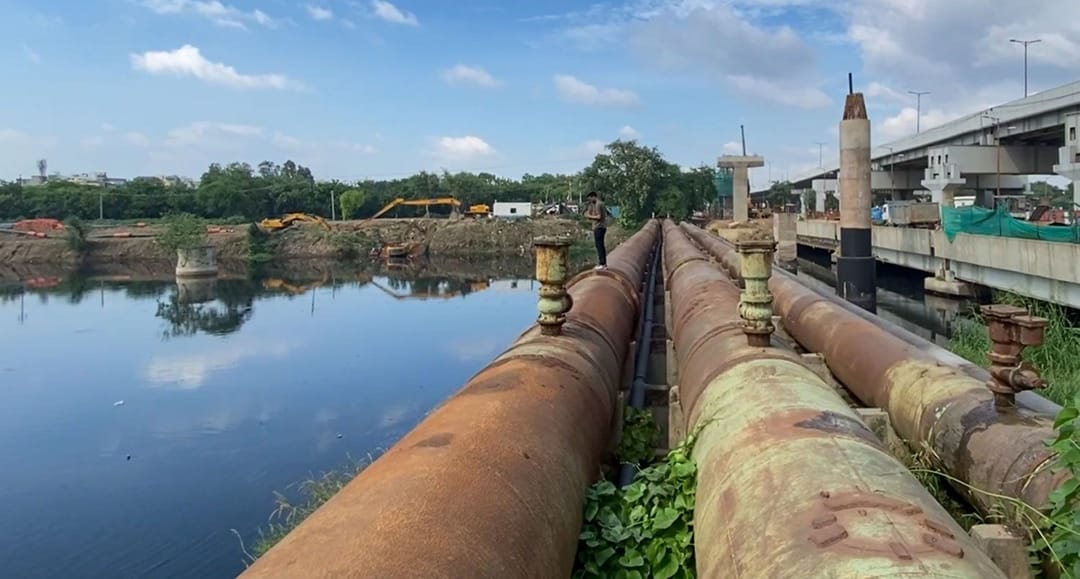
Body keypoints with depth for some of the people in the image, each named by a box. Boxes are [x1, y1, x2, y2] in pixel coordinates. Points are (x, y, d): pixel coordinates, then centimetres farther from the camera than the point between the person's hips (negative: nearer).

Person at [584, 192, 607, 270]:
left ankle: (602, 264, -8)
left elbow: (599, 216, -21)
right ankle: (604, 263, 17)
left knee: (599, 246, -8)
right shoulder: (600, 203, 17)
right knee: (601, 246, 13)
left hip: (598, 227, -10)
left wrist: (589, 216, -9)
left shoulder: (598, 204, -14)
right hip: (602, 226, 10)